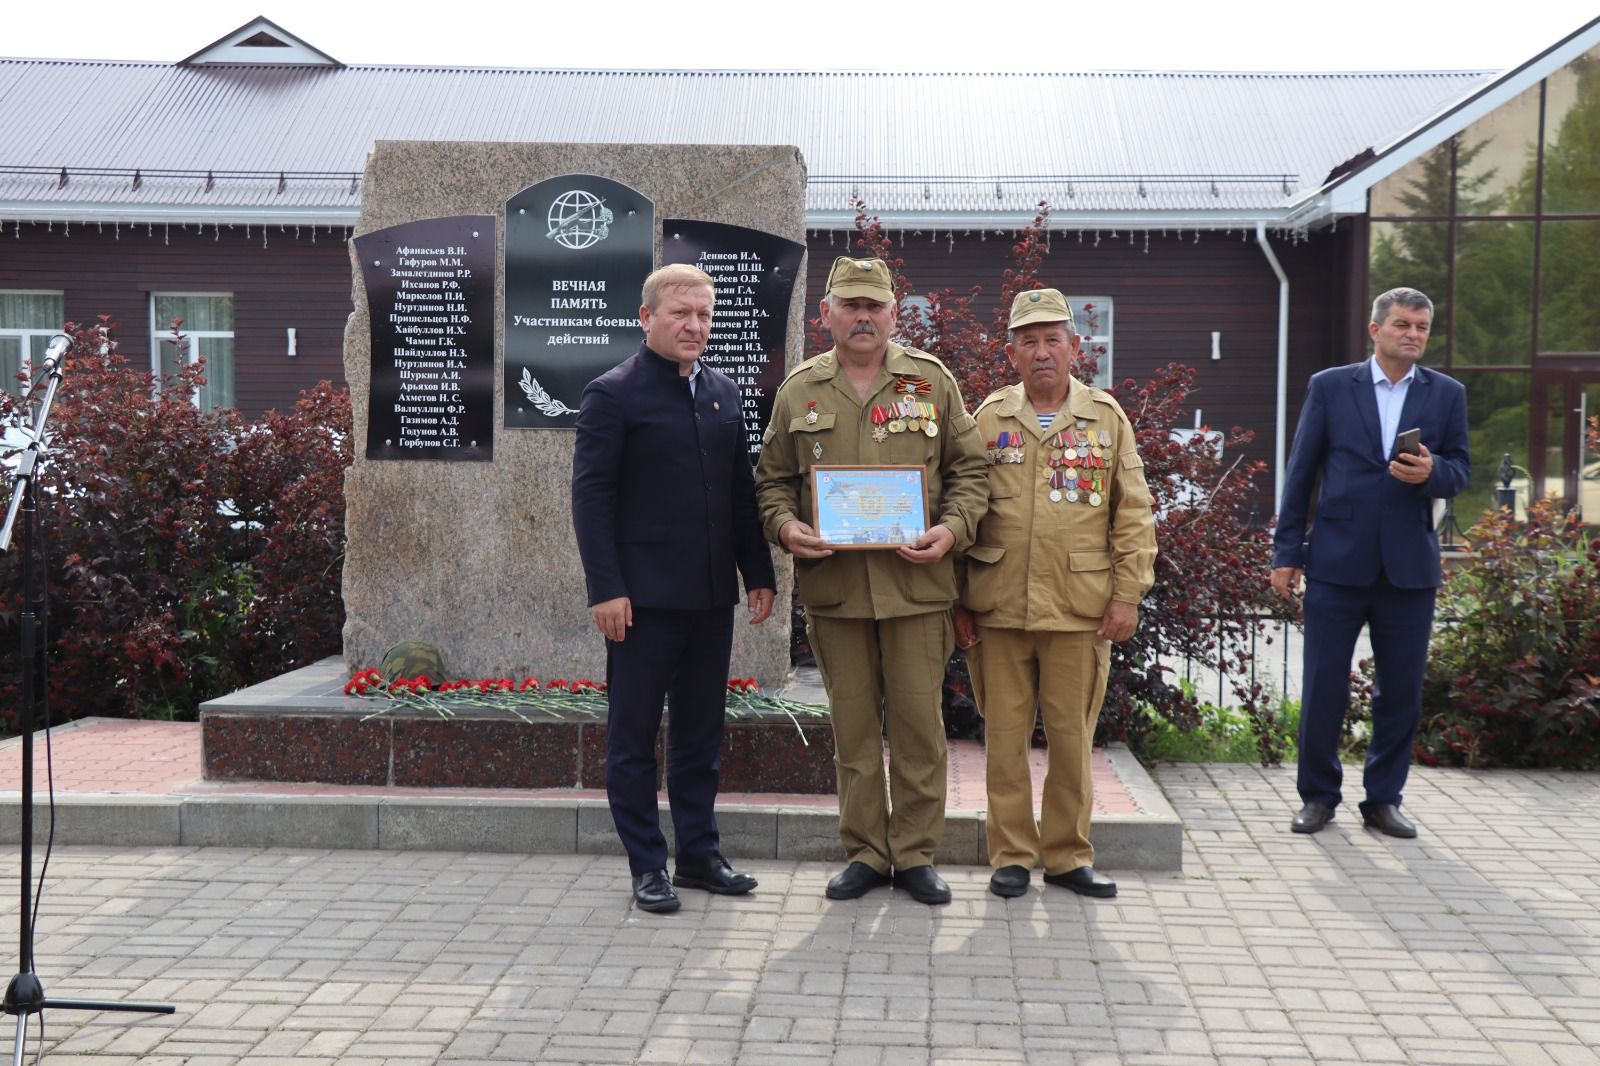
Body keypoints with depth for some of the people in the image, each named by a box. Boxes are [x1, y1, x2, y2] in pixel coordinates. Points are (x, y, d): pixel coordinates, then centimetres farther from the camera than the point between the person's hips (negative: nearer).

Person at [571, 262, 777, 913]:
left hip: (711, 595, 6)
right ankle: (646, 866, 15)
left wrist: (759, 573, 10)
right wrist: (605, 588, -16)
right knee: (634, 737, 5)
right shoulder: (613, 394, -6)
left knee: (701, 734, 13)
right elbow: (591, 496, -10)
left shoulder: (724, 394, 12)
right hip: (642, 597, -6)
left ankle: (698, 854, 25)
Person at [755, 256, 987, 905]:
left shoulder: (931, 380, 6)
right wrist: (785, 525, -6)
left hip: (916, 583, -1)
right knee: (853, 726, 8)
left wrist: (952, 529, -9)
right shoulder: (799, 390, 9)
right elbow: (773, 478, 14)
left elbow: (968, 468, 7)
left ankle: (916, 854, 16)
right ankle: (864, 853, 20)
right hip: (832, 584, 1)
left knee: (919, 723, 3)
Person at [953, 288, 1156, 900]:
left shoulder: (1106, 417, 6)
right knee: (1005, 736, 5)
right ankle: (1011, 855, 17)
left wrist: (1128, 594, -2)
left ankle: (1068, 855, 20)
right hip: (997, 608, 1)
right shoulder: (989, 418, 7)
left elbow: (1132, 513, 5)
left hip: (1080, 611, 0)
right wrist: (957, 598, 2)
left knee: (1072, 736, 6)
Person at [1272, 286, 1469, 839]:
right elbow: (1300, 473, 4)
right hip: (1337, 563, -2)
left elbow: (1460, 470, 8)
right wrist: (1286, 551, 1)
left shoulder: (1447, 394, 8)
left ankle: (1383, 799, 21)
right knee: (1323, 687, 1)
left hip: (1410, 566, 2)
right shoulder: (1329, 387, 3)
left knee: (1401, 691, 7)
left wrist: (1431, 472, -17)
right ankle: (1318, 796, 17)